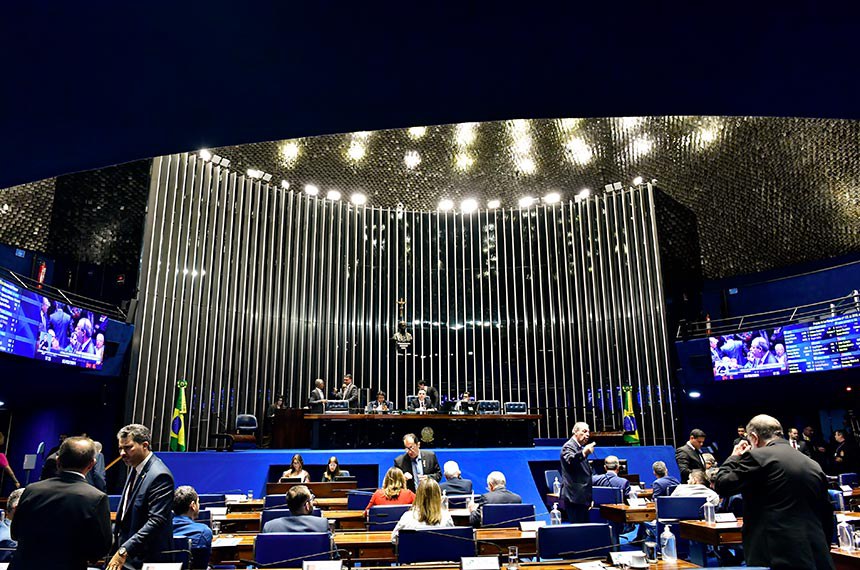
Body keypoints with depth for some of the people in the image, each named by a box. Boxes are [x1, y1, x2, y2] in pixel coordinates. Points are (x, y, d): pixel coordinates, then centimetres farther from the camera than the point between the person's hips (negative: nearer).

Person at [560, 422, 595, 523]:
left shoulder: (581, 448, 20)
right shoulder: (568, 446, -10)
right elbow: (570, 460, -33)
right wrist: (584, 453, -54)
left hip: (582, 497, 9)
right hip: (574, 497, -9)